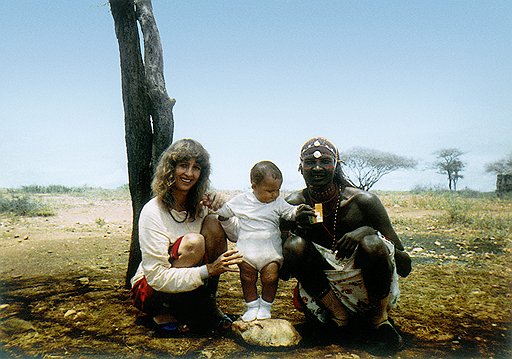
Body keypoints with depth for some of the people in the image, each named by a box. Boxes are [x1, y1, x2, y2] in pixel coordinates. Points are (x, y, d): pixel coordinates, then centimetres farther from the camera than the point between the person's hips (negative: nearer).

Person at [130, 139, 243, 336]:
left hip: (190, 285, 5)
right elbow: (157, 277, -26)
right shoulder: (152, 212, -22)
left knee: (213, 224, -17)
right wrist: (208, 270, -35)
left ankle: (207, 305, -6)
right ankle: (163, 315, -8)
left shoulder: (199, 205, -5)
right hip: (149, 290, -4)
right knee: (193, 242, -31)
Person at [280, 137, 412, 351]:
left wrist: (368, 232, -30)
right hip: (324, 289, 2)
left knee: (372, 244, -30)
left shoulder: (363, 201, -13)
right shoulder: (293, 205, -8)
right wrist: (296, 228, -24)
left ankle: (379, 318, -2)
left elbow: (404, 267, -12)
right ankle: (338, 315, -5)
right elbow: (283, 274, -6)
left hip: (367, 286, -1)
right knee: (294, 245, -22)